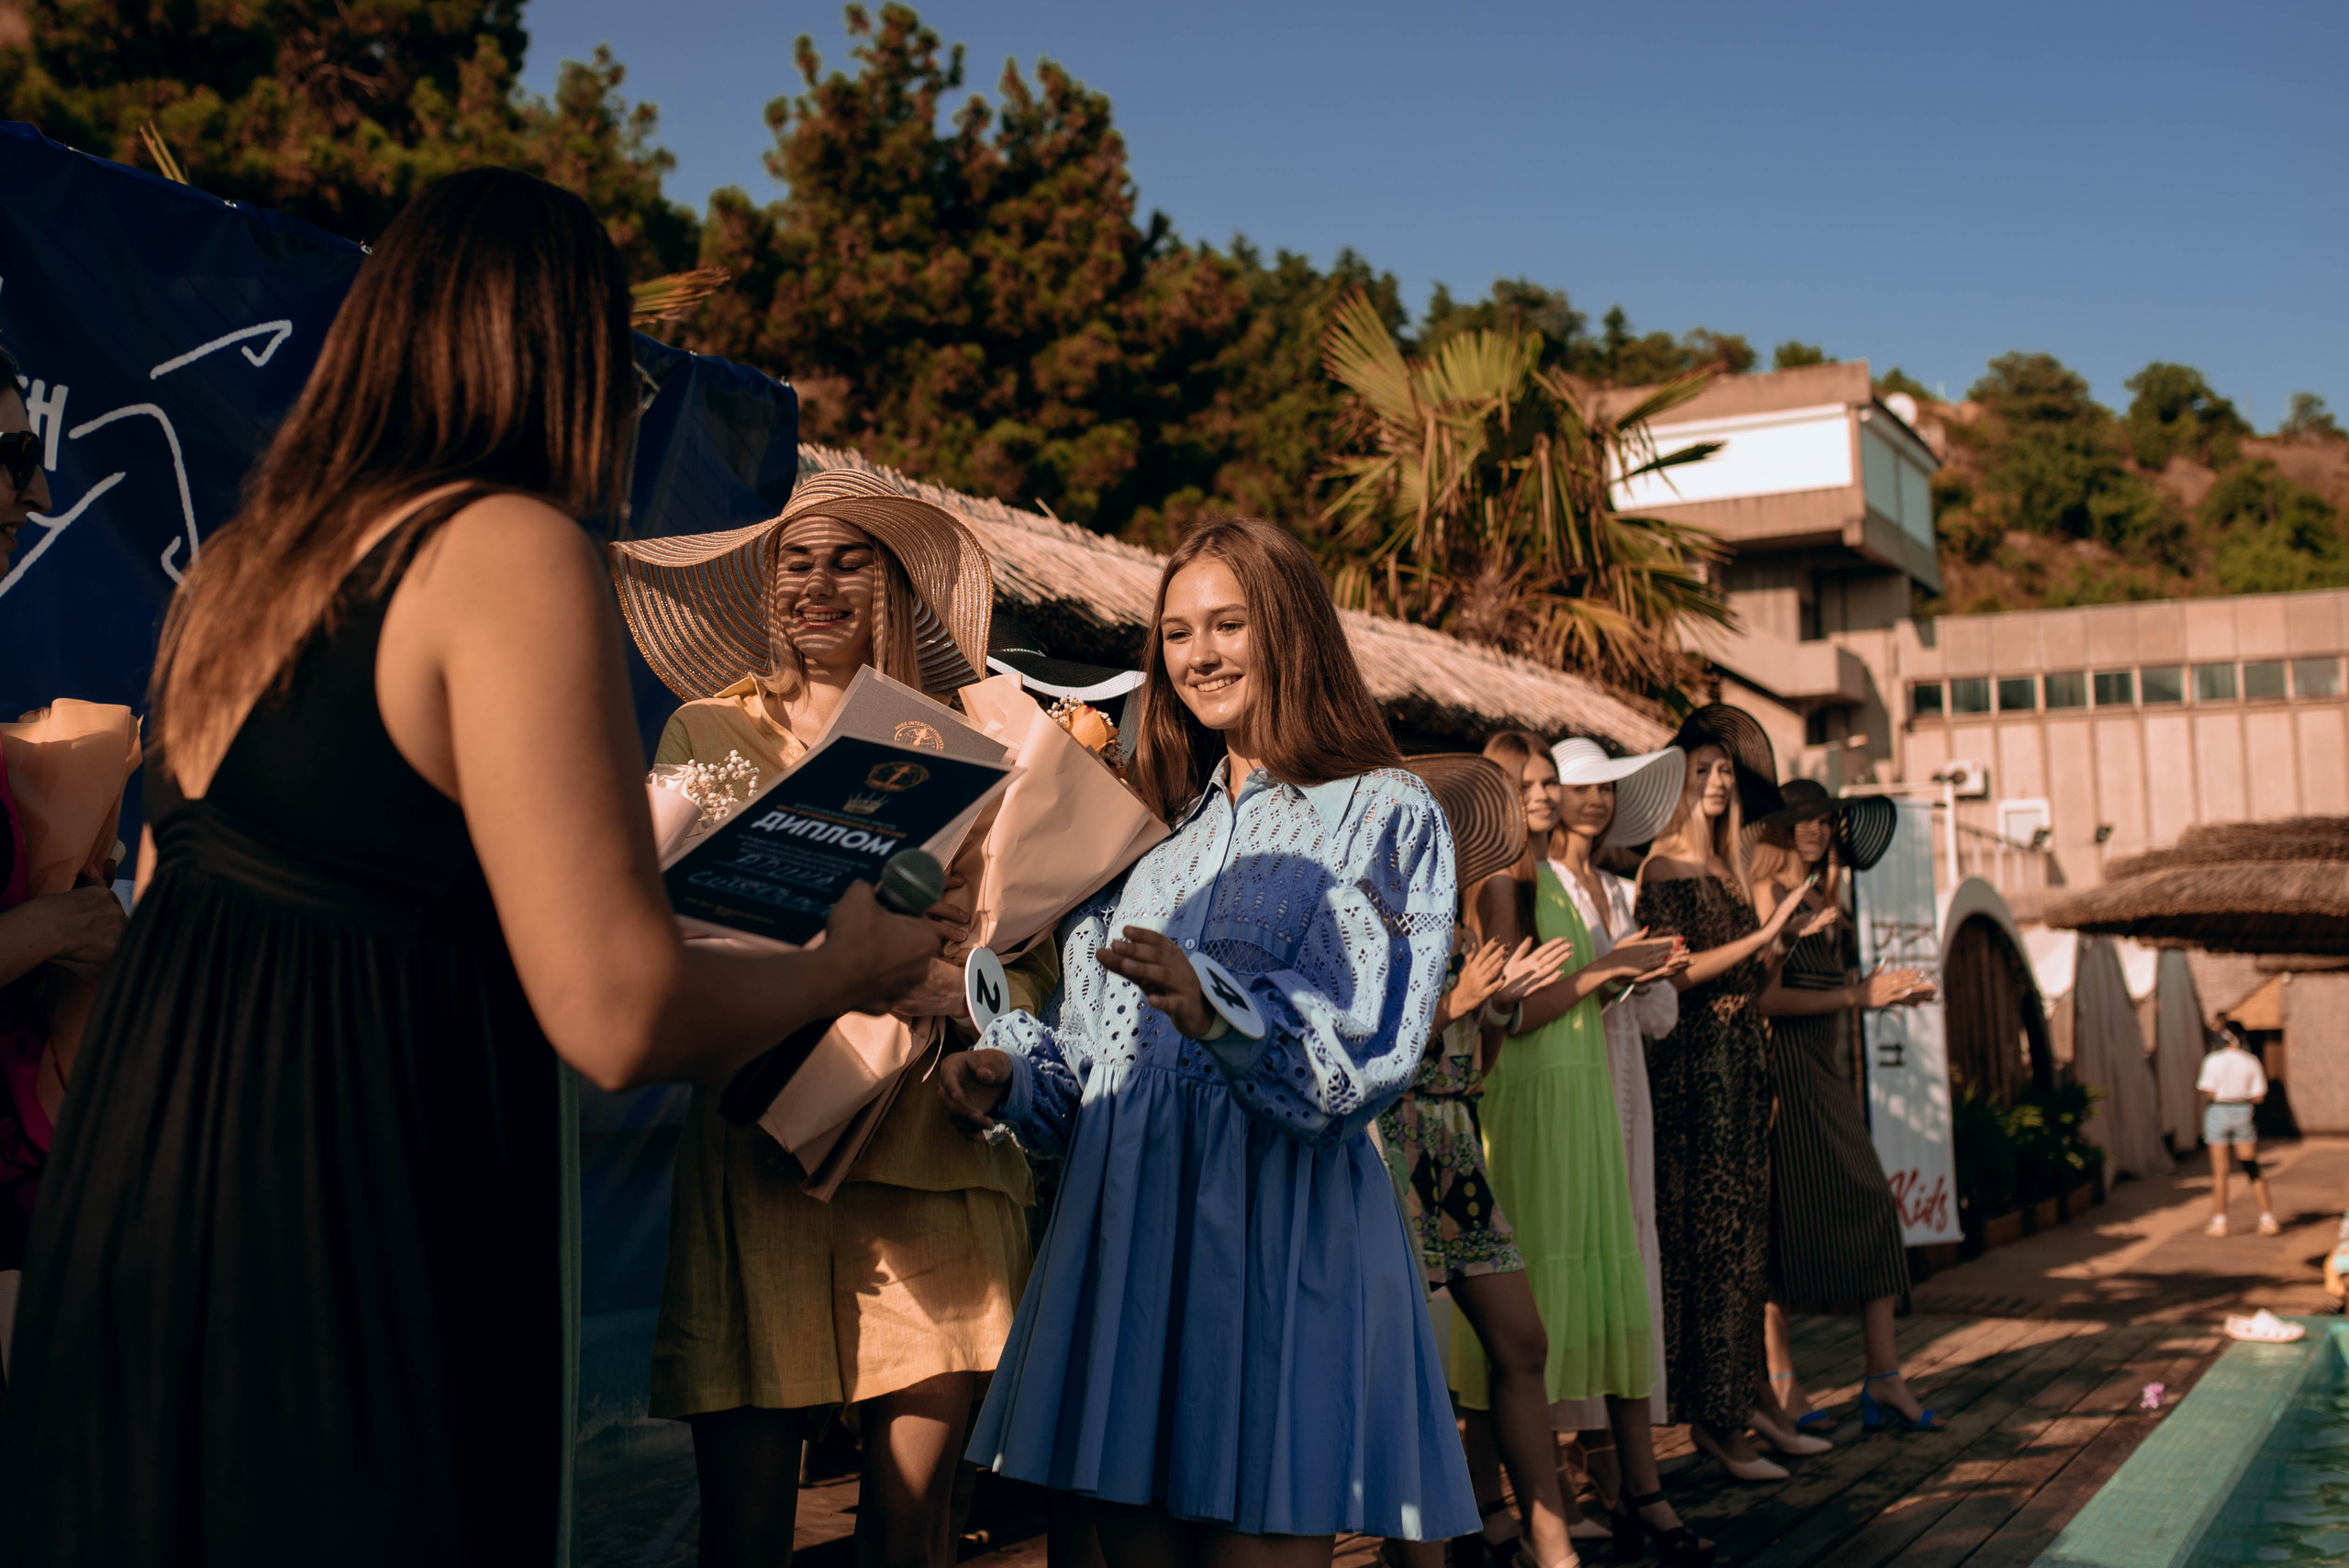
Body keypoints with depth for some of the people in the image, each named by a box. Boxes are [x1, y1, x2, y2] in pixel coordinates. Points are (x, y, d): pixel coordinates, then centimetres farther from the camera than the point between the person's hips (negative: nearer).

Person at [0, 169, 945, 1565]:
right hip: (353, 1262, -8)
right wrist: (852, 963, -1)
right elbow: (621, 1016, -20)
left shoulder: (234, 564, 10)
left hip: (131, 1198, 8)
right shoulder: (512, 554, -15)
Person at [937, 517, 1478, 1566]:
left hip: (1283, 1229, -5)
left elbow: (1369, 1049, -13)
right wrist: (1010, 1071, 0)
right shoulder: (1161, 826, 20)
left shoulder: (1383, 814, 1)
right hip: (1126, 1222, 6)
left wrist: (1223, 1011, -29)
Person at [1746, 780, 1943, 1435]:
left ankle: (1883, 1376, 6)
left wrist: (1886, 992, 7)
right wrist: (1857, 996, -12)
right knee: (1788, 1216, -4)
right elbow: (1768, 996, -16)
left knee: (1872, 1204, 2)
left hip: (1828, 1072, 8)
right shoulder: (1768, 892, -7)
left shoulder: (1824, 899, 19)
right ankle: (1781, 1383, 4)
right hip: (1783, 1069, -8)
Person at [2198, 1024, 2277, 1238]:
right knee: (2252, 1169, 9)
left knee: (2219, 1171, 4)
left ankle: (2219, 1221, 6)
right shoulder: (2252, 1062, -1)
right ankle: (2267, 1218, 5)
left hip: (2218, 1113, -2)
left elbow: (2208, 1093, -13)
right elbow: (2258, 1097, -3)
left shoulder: (2213, 1061, -9)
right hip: (2243, 1114, 2)